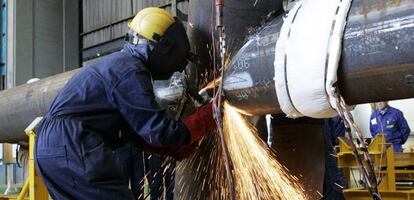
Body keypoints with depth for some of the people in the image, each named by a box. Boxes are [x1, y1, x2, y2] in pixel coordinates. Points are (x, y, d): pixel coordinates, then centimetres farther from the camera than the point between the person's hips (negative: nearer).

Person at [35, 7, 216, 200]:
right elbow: (159, 132, -12)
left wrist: (178, 148, 19)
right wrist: (209, 114, -4)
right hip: (72, 146, -11)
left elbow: (140, 132, 23)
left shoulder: (118, 62, 22)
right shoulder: (130, 70, -10)